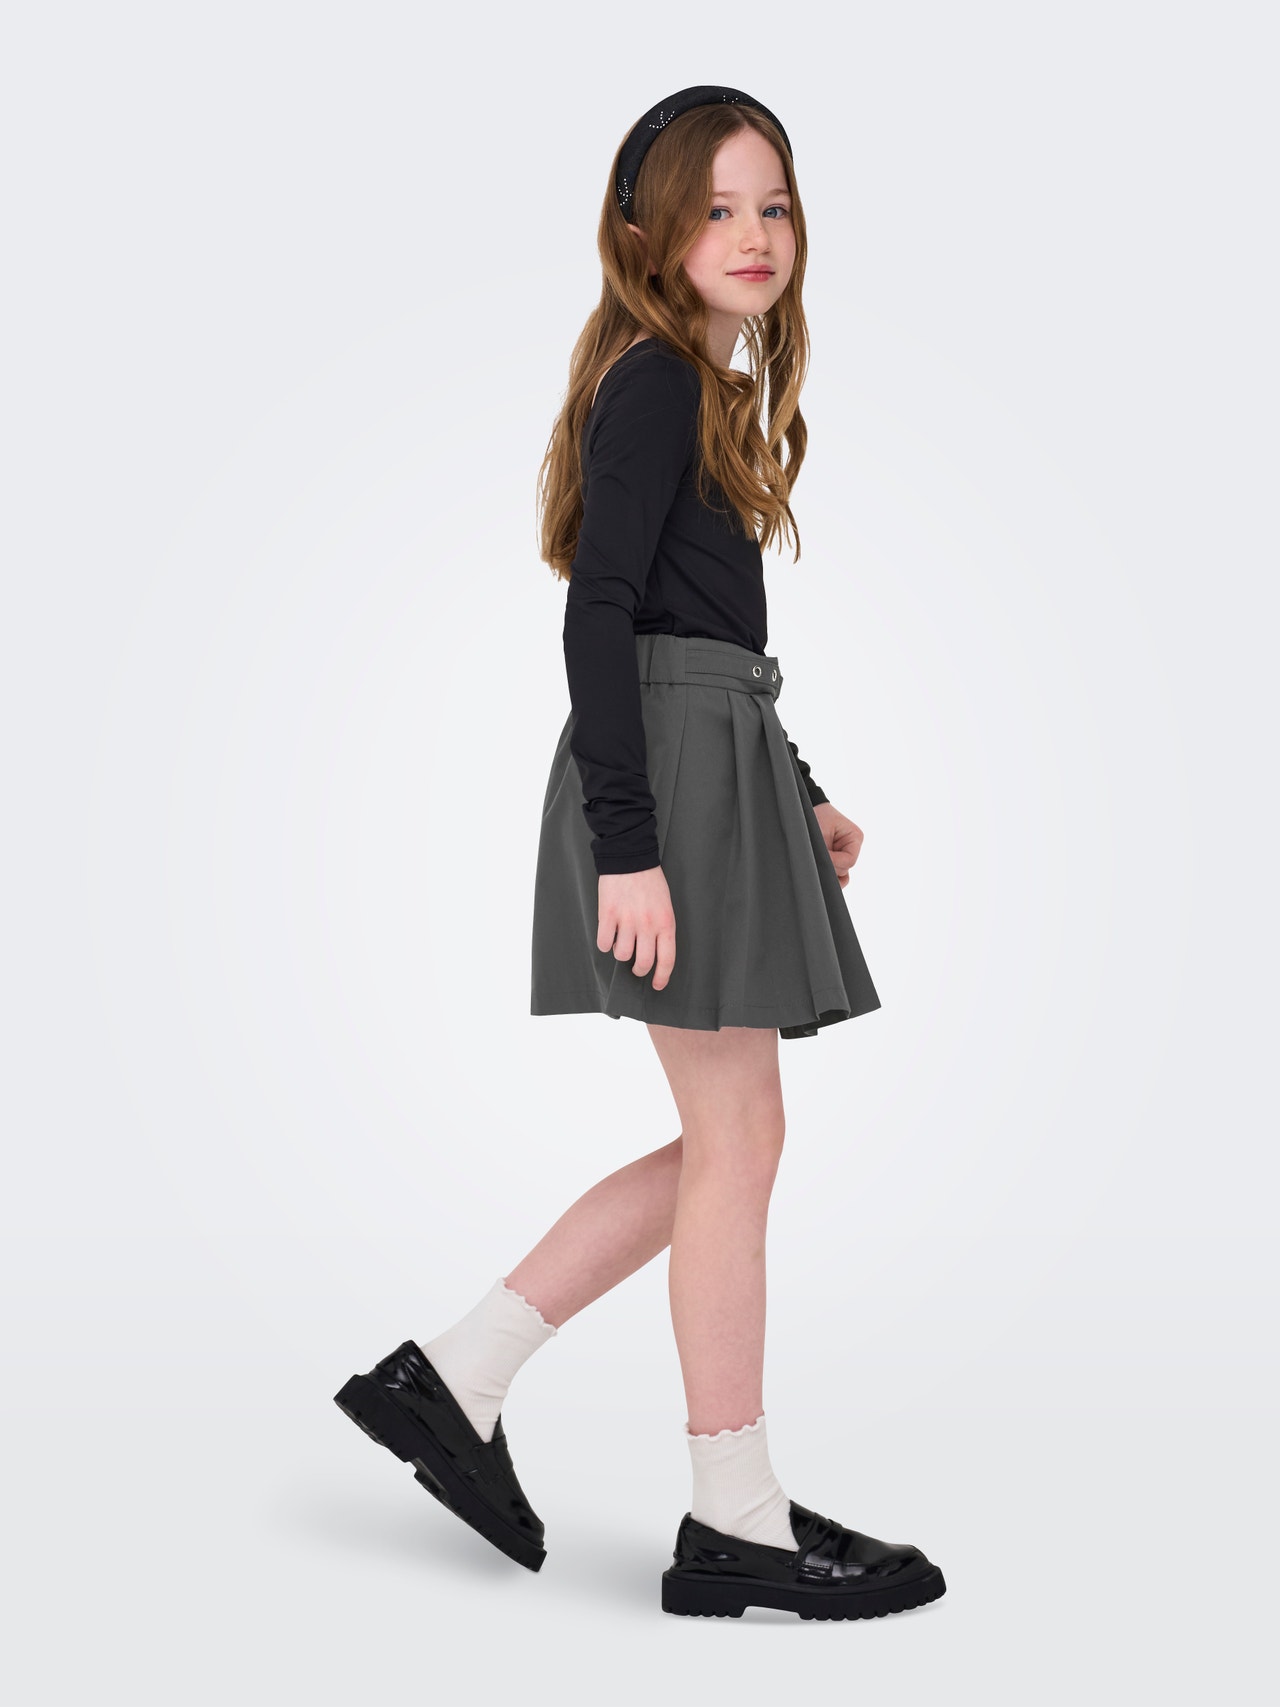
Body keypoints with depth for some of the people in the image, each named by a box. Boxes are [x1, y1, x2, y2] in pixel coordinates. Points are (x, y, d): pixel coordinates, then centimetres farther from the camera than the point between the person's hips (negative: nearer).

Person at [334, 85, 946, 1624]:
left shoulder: (714, 391, 20)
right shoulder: (653, 377, -9)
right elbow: (599, 615, -18)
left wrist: (802, 797, 22)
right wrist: (626, 844, -23)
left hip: (719, 763, 10)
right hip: (671, 771, -10)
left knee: (726, 1146, 12)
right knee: (738, 1145, -3)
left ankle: (452, 1378, 16)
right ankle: (735, 1524, 9)